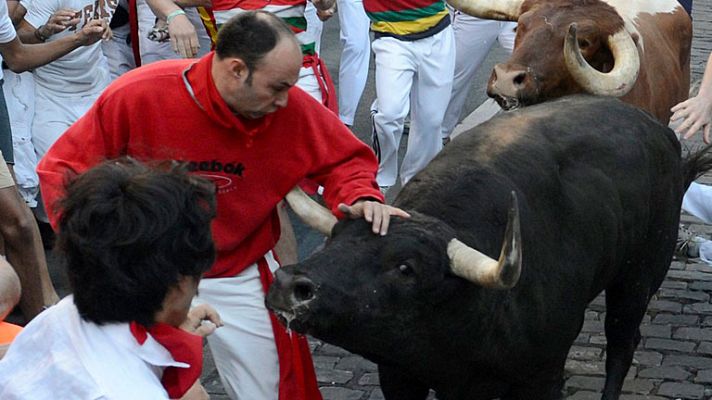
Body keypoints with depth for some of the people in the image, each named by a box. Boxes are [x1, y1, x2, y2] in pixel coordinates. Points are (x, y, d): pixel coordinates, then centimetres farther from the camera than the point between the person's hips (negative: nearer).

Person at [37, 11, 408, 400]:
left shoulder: (292, 107, -17)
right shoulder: (136, 96, -22)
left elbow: (343, 156, 0)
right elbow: (63, 171, -12)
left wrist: (360, 197, -22)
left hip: (240, 276, 2)